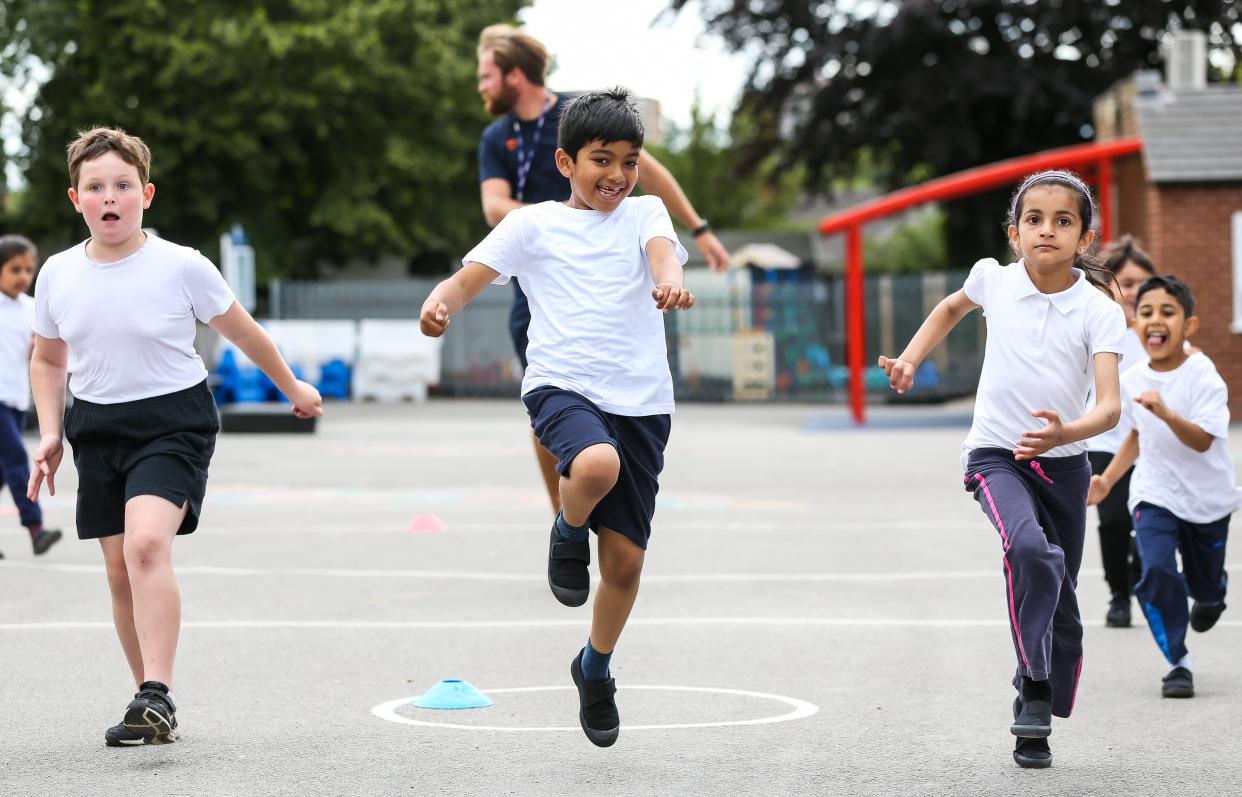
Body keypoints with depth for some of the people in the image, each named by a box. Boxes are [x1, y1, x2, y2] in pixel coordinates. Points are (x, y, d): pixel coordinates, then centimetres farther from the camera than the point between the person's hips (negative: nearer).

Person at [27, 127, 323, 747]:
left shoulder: (182, 267, -10)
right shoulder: (57, 275, 0)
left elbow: (241, 331, 6)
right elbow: (47, 359, 17)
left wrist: (293, 388, 17)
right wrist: (50, 434, 6)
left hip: (172, 421, -5)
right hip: (96, 427, 5)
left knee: (147, 544, -25)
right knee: (120, 569, 5)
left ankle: (157, 697, -27)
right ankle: (152, 705, 17)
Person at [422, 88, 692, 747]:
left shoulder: (643, 213, 12)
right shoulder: (534, 223, 8)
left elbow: (663, 249, -10)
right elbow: (470, 277, 1)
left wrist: (670, 280, -35)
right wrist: (440, 302, -23)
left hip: (640, 399, 3)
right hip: (562, 386, -2)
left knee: (626, 558, 4)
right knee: (597, 463, -38)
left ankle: (595, 668, 31)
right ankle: (567, 533, -3)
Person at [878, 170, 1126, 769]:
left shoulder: (1099, 311, -11)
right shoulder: (994, 280, -5)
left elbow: (1110, 405, -22)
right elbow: (953, 306, 21)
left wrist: (1066, 433, -41)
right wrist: (910, 361, 11)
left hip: (1063, 462, 1)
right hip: (995, 456, -1)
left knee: (1061, 604, 8)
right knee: (1029, 549, -32)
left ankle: (1035, 726, 25)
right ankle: (1035, 688, -28)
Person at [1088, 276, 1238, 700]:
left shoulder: (1202, 376, -19)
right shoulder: (1131, 381, -5)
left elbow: (1202, 441, -29)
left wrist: (1166, 413, -44)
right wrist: (1107, 479, 9)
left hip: (1208, 499, -2)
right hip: (1155, 496, 2)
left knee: (1204, 585, 13)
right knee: (1157, 570, -21)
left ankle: (1211, 593, 53)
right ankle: (1177, 663, -8)